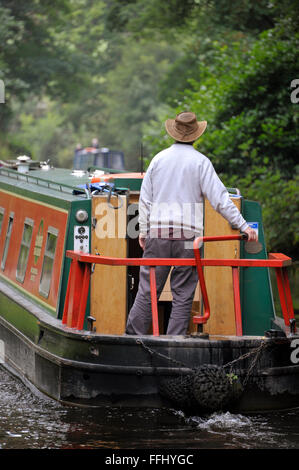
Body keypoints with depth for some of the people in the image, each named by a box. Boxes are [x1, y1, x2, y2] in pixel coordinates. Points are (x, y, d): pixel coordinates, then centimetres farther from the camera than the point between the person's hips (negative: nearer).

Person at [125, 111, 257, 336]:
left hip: (158, 233, 3)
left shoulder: (159, 159, 10)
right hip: (188, 234, -3)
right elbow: (220, 199, -5)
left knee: (148, 290, 6)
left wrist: (143, 231, 17)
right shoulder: (200, 161, 0)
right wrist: (243, 225, -2)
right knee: (183, 295, 2)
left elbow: (145, 199, 11)